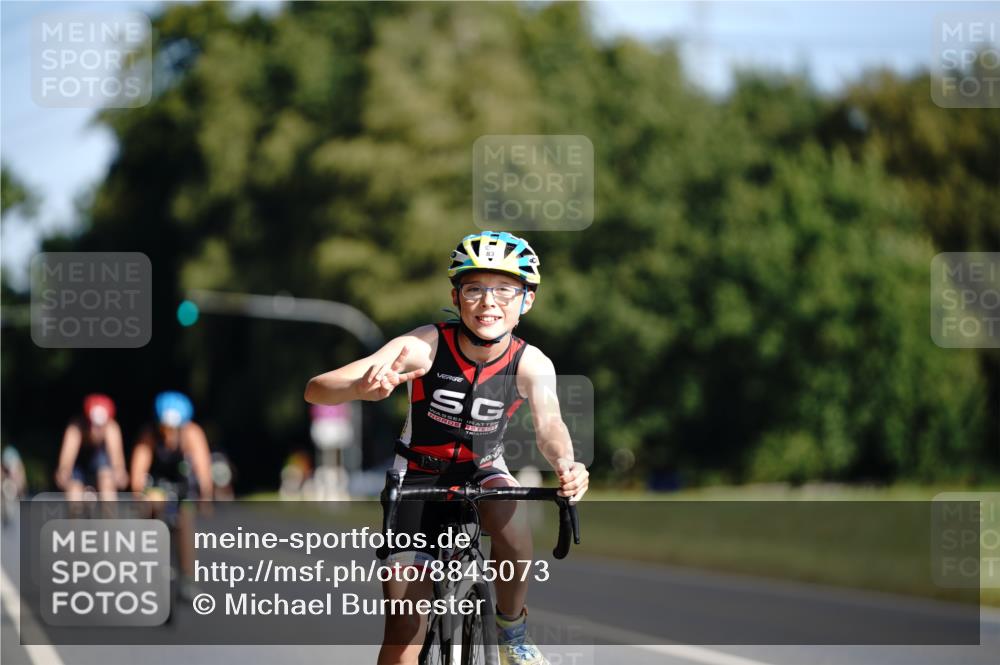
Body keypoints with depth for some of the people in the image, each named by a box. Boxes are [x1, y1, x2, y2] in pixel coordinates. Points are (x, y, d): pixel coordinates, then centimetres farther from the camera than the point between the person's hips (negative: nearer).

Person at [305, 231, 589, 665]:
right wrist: (362, 387, -57)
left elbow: (548, 423, -38)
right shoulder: (424, 346, -25)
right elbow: (316, 389, -33)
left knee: (508, 516, -35)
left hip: (482, 472, 1)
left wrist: (565, 464, -62)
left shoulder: (531, 364, -20)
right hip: (418, 480, 0)